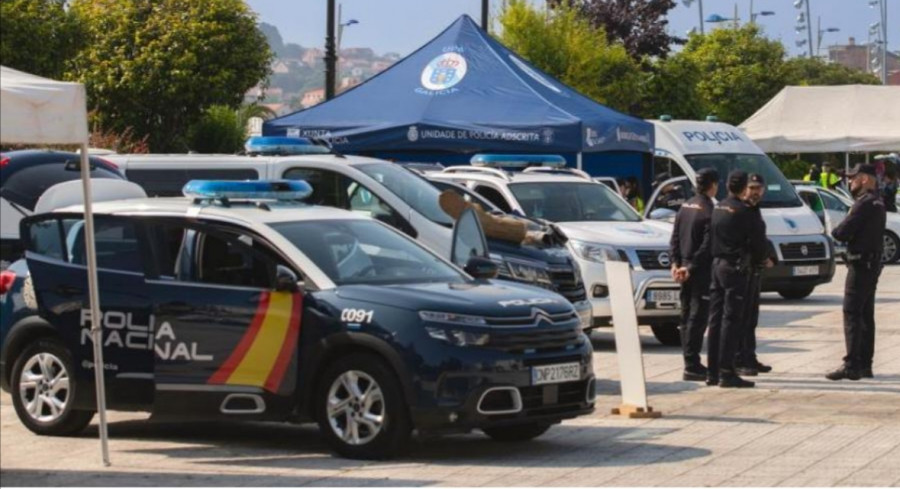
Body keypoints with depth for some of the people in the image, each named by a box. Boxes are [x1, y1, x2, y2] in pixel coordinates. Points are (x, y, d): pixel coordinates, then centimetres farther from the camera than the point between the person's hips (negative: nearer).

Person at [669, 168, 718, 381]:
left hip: (686, 268, 8)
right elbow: (707, 246, -19)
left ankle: (691, 363, 19)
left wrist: (675, 263, 5)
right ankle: (691, 366, -8)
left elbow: (675, 238, 9)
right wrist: (690, 268, -14)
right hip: (701, 271, -8)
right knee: (698, 318, -6)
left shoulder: (685, 207, 9)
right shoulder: (709, 212, -15)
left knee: (687, 316, 13)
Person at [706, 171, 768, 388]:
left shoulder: (718, 208, 11)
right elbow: (757, 242, -9)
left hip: (716, 265, 8)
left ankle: (712, 372, 12)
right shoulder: (742, 211, -12)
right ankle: (726, 373, -8)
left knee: (716, 319, 10)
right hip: (734, 267, -8)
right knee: (731, 320, -6)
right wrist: (760, 256, 11)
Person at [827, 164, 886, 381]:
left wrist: (833, 231, -1)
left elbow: (843, 232, -22)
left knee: (852, 314, -10)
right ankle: (865, 365, 18)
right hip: (873, 263, 10)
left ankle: (851, 365, -14)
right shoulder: (877, 202, 15)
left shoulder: (864, 204, -18)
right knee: (866, 314, 14)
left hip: (861, 264, -10)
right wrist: (841, 231, -1)